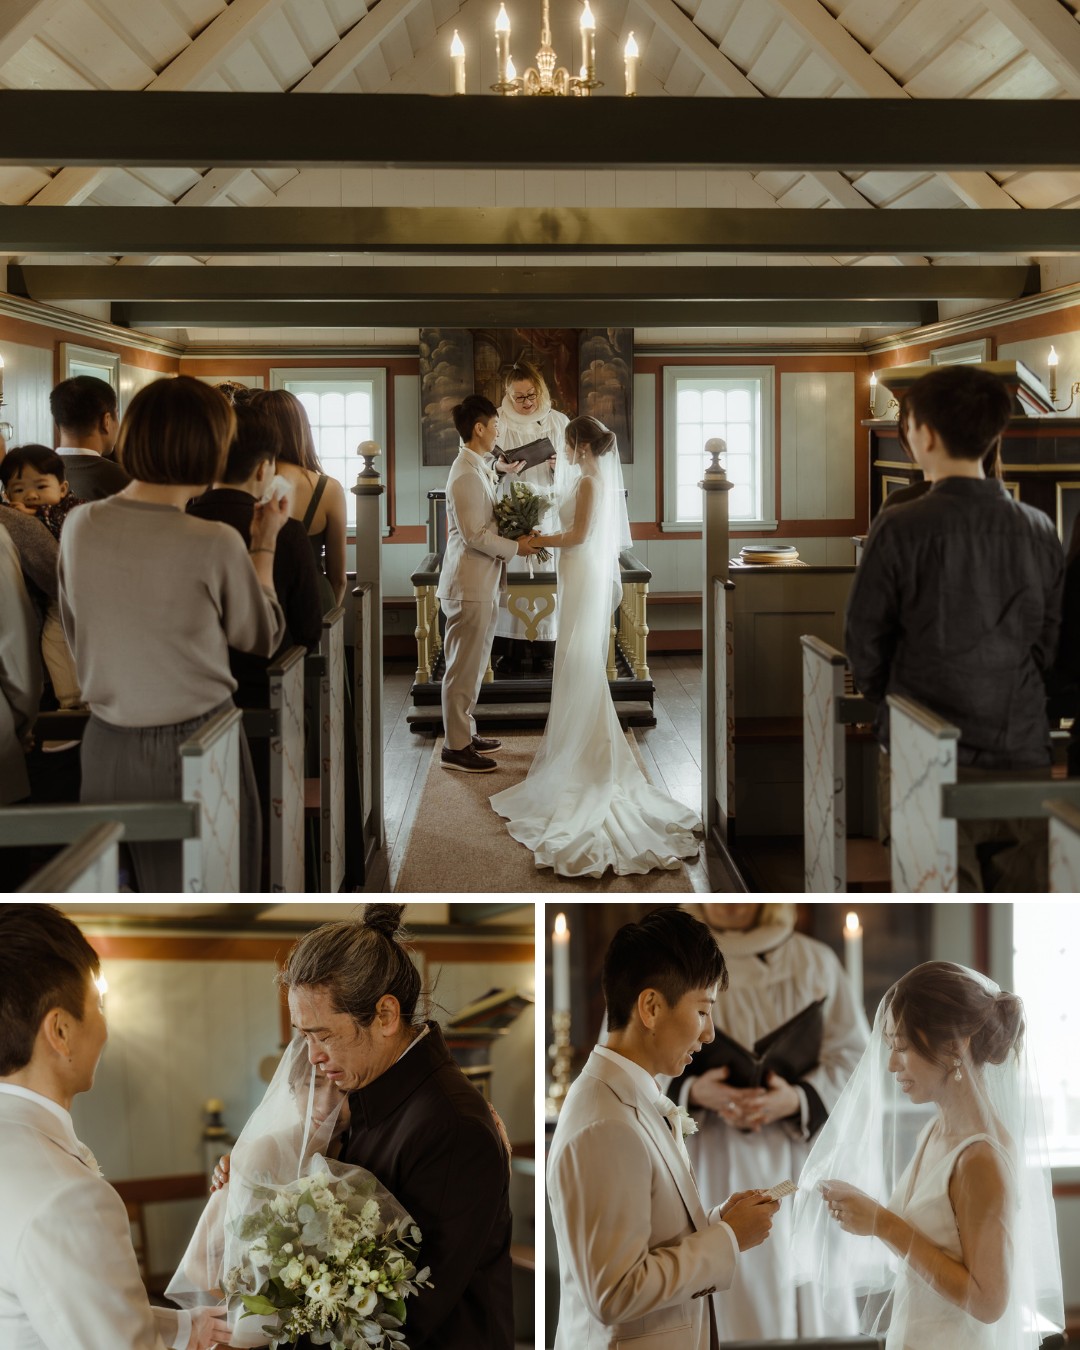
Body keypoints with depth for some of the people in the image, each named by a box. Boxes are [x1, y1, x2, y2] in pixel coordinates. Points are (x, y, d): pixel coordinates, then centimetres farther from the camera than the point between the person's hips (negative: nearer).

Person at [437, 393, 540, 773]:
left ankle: (464, 732, 27)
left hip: (479, 584, 10)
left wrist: (514, 537, 7)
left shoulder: (476, 468, 13)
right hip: (470, 585, -10)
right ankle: (456, 747, 2)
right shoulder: (466, 475, -19)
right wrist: (515, 547, -13)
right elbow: (474, 534, -22)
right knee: (464, 667, -4)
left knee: (471, 664, 17)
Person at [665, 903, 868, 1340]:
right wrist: (693, 1092, -16)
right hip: (707, 1170, -1)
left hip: (793, 1161, 1)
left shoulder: (813, 963, 8)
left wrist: (797, 1100, -15)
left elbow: (852, 1058, 4)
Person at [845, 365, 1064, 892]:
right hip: (1022, 751, 4)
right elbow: (1049, 640, 8)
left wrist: (887, 701, 14)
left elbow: (864, 639, -4)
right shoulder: (1038, 530, 2)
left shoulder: (902, 528, -11)